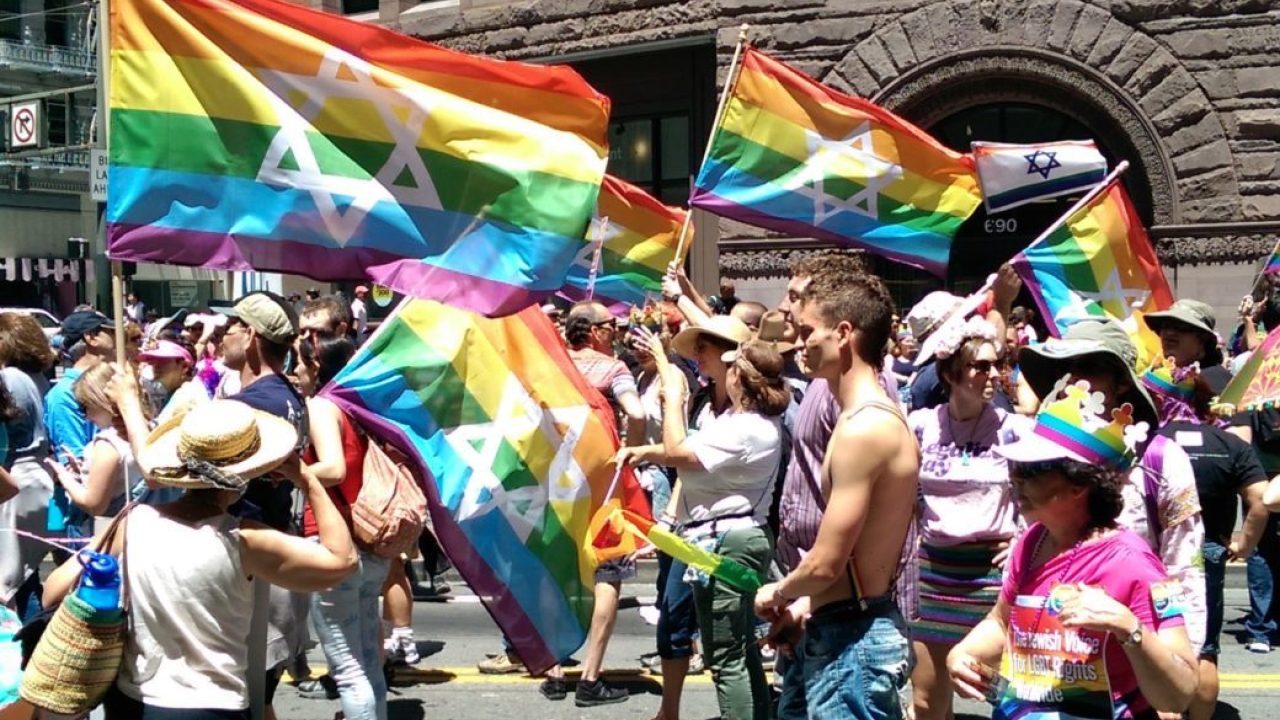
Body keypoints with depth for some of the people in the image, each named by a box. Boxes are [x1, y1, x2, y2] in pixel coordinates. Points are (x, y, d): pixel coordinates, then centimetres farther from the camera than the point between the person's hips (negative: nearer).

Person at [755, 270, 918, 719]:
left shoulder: (863, 427, -20)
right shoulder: (883, 417, 12)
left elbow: (826, 563, -21)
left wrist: (777, 596, -3)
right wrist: (804, 607, 11)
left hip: (850, 639, -10)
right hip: (868, 626, 10)